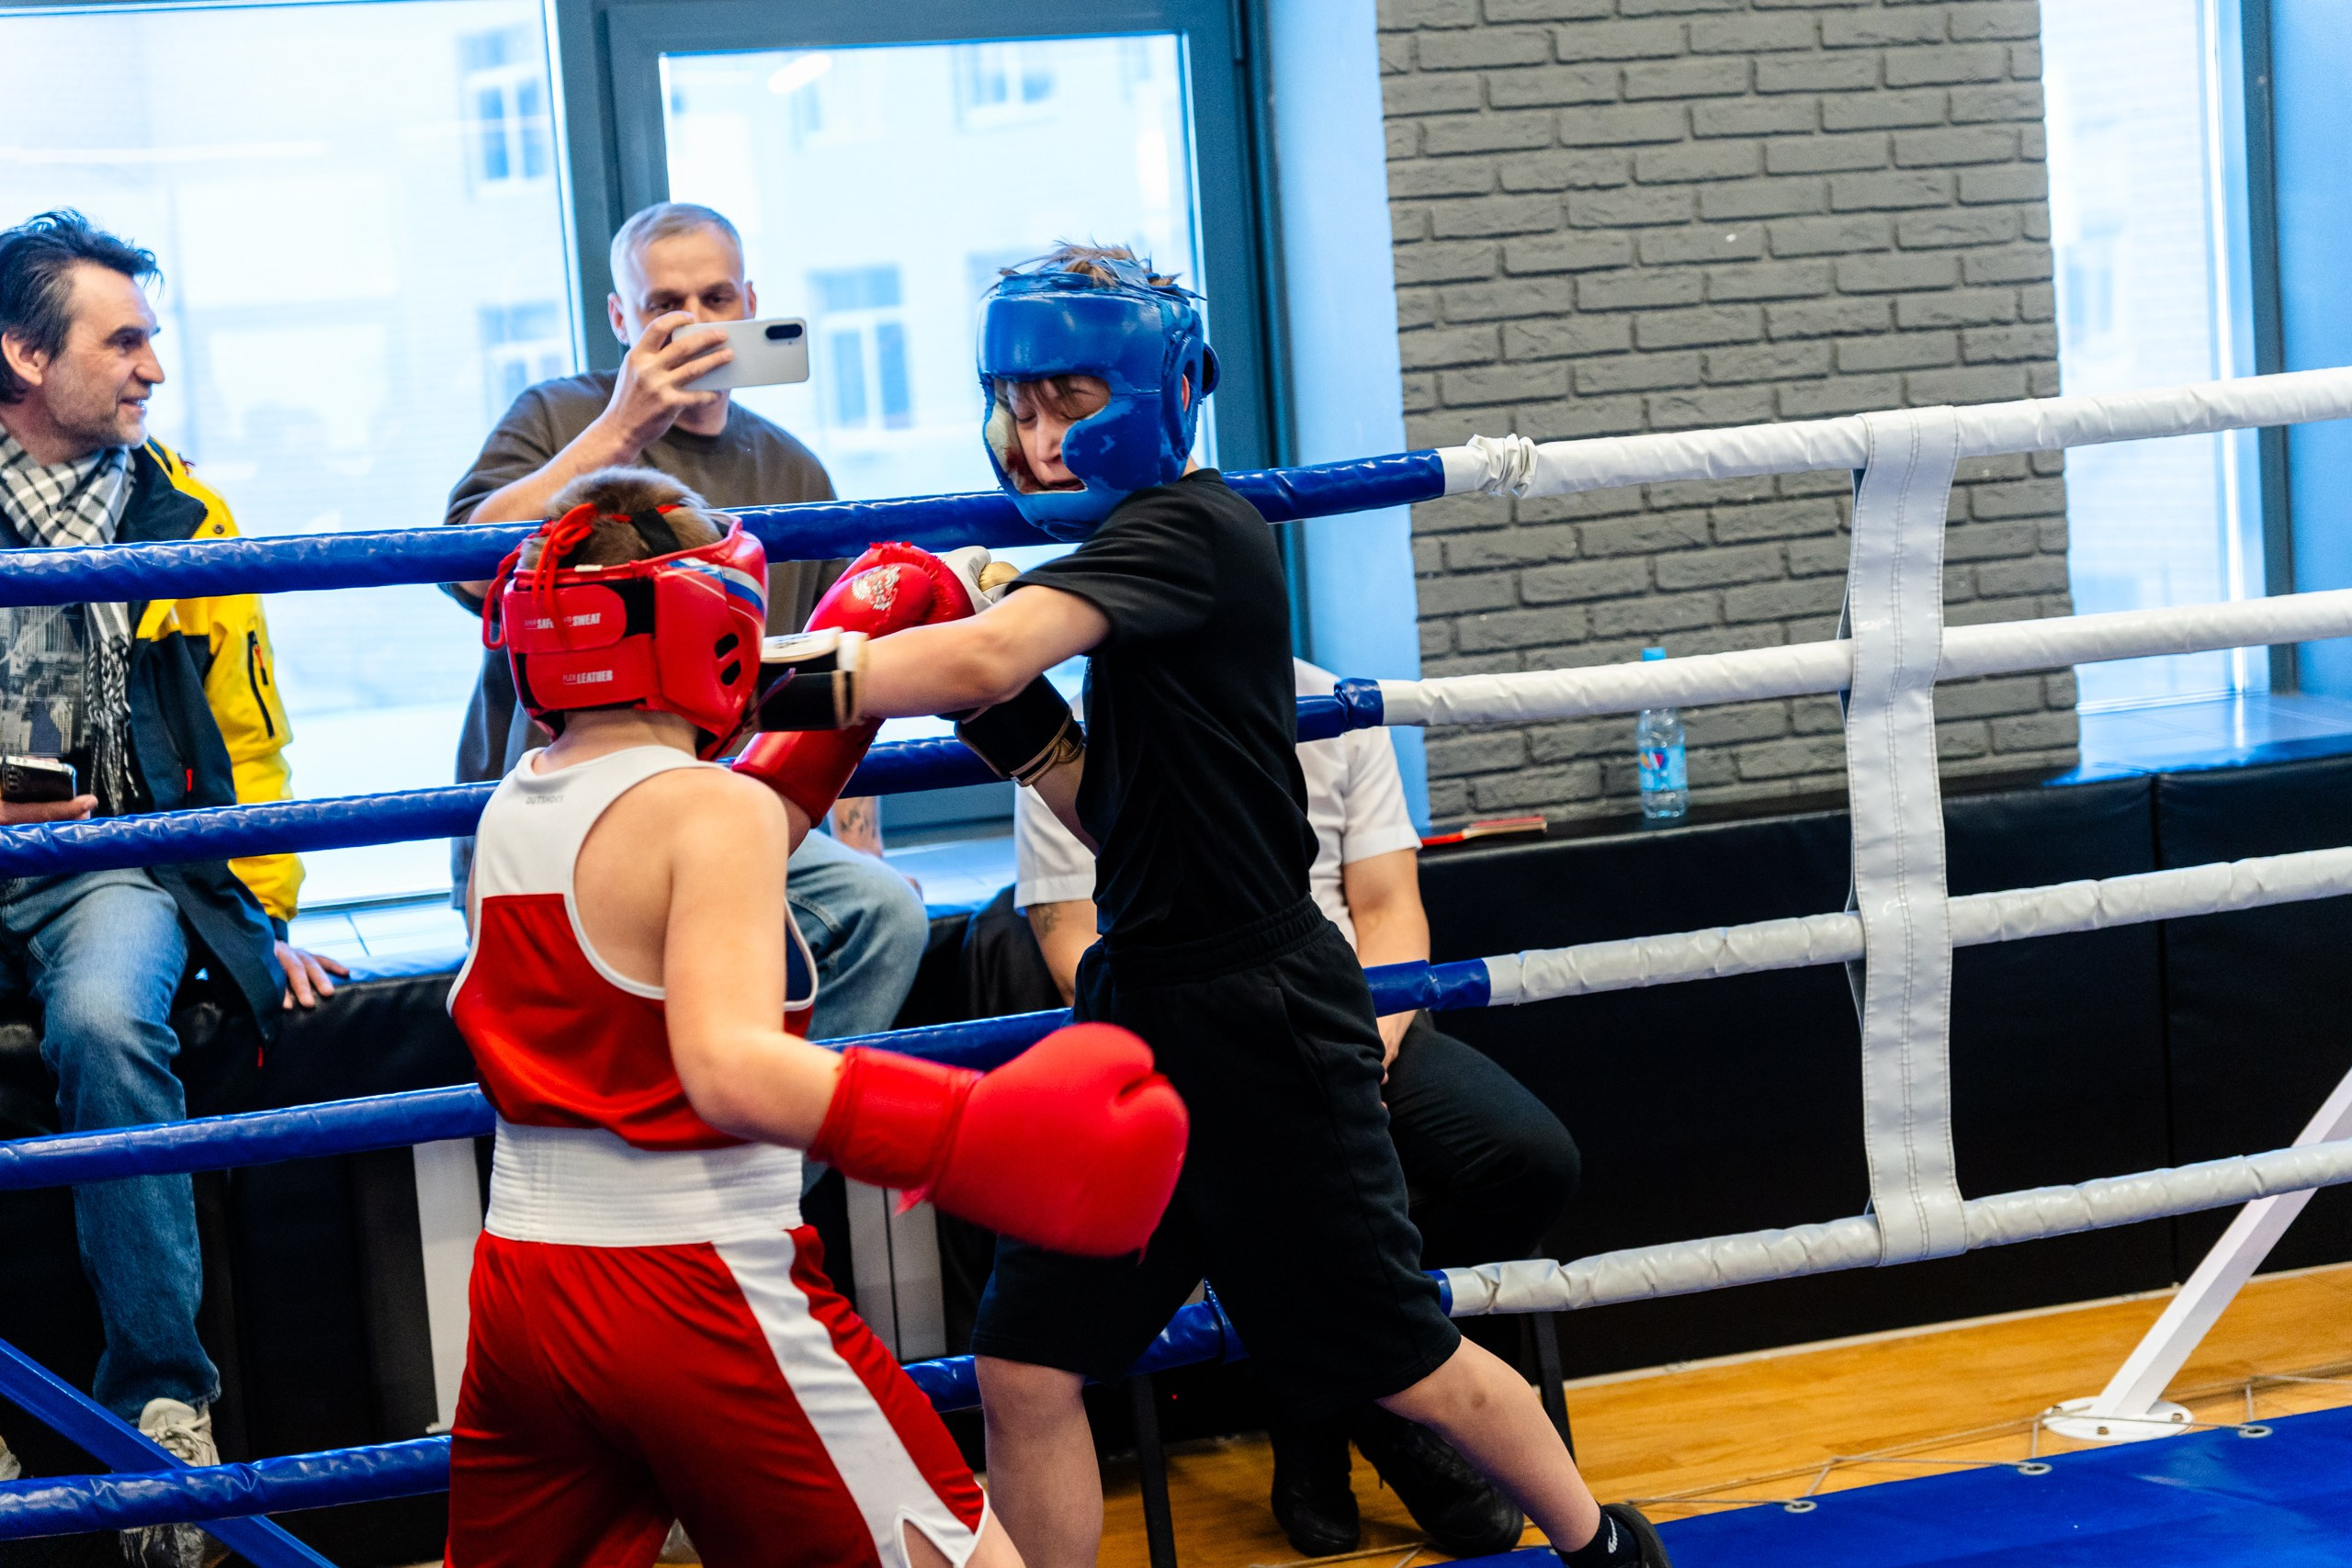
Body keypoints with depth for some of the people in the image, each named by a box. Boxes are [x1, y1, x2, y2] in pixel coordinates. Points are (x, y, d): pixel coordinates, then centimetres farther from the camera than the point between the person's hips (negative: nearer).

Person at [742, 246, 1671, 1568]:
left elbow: (988, 656, -32)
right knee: (1026, 1365, 2)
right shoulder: (1146, 546, 13)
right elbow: (1114, 816, 13)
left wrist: (793, 682, -28)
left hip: (1256, 1022, -9)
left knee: (1397, 1361, 8)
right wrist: (1014, 721, -1)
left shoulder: (1187, 528, -16)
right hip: (1145, 1012, 9)